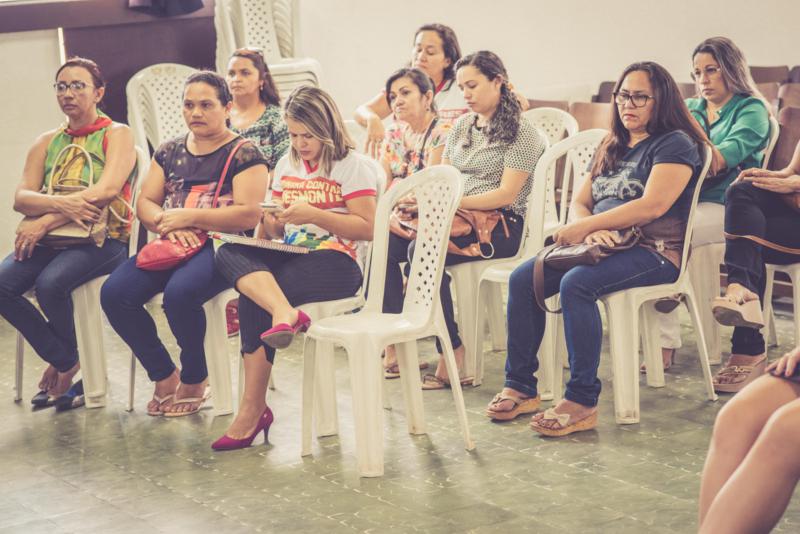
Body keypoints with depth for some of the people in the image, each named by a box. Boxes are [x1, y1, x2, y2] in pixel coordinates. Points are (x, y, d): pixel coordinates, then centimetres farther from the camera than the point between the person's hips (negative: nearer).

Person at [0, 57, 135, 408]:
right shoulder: (47, 143, 18)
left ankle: (67, 364, -4)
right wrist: (62, 204, -17)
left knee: (50, 283, -32)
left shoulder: (116, 135, 3)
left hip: (103, 240, -5)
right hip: (51, 242, 5)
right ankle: (65, 361, -6)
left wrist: (45, 221, -17)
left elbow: (107, 190, -14)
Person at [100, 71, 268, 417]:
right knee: (114, 292, -19)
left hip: (221, 246, -6)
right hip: (173, 245, 6)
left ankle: (194, 381, -9)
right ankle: (164, 376, 0)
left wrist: (187, 216, -15)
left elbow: (248, 215, -12)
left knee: (179, 292, -36)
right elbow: (144, 203, 15)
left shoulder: (244, 155, 0)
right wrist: (167, 224, -9)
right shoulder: (169, 152, 18)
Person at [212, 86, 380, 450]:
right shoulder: (287, 164, 20)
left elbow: (367, 228, -9)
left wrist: (314, 215, -18)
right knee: (229, 254, -25)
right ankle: (284, 312, -48)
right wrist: (271, 223, -2)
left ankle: (252, 411, -24)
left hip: (336, 261, -7)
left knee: (253, 299, -28)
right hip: (289, 254, 7)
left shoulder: (353, 166, 0)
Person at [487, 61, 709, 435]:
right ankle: (520, 387, -8)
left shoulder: (675, 144, -3)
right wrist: (590, 230, -11)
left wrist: (585, 226, -18)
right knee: (522, 279, -12)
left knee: (576, 283, -35)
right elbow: (580, 201, 15)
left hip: (653, 252, -8)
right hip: (601, 246, 8)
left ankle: (582, 401, -32)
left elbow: (653, 206, -18)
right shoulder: (611, 147, 22)